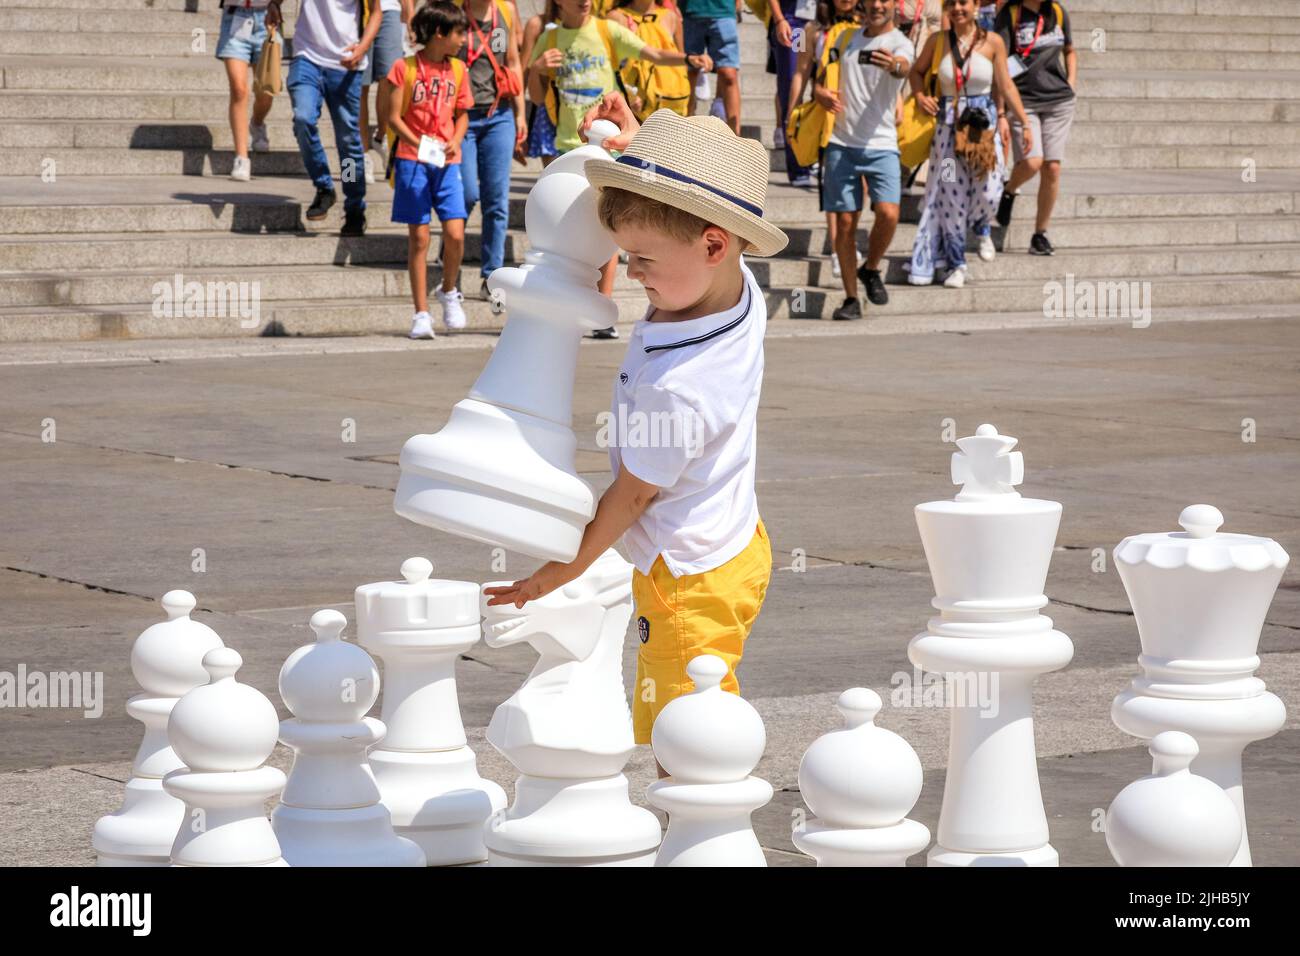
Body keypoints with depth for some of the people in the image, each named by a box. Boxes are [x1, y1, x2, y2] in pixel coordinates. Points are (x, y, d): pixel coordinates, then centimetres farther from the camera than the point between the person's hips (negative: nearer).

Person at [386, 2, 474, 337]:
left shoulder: (457, 69, 9)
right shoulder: (405, 67, -3)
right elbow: (394, 117, -4)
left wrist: (455, 141, -4)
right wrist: (418, 144, -18)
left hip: (447, 162, 3)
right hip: (412, 160, -3)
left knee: (455, 234, -8)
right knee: (419, 237, -1)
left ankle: (449, 292, 18)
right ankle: (421, 314, 5)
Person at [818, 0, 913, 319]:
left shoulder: (900, 44, -3)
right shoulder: (848, 38, 12)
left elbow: (904, 67, -27)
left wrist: (894, 65, -52)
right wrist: (821, 91, 1)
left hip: (881, 145, -3)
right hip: (841, 145, 3)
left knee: (888, 213, -20)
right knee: (845, 222, 2)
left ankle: (871, 269, 8)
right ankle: (851, 299, 10)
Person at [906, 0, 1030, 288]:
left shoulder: (992, 42, -2)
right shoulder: (937, 41, 2)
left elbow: (1006, 86, 2)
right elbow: (917, 71, 17)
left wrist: (1025, 123, 0)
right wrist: (920, 96, -3)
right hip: (948, 123, 1)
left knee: (988, 189, -10)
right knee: (951, 194, 0)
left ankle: (982, 229, 26)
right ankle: (955, 263, 12)